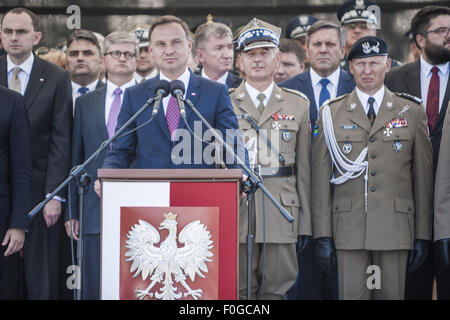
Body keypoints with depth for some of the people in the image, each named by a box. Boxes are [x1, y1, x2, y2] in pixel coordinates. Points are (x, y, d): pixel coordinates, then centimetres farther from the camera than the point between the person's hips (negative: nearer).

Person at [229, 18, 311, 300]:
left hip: (282, 213, 1)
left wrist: (305, 223, 5)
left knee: (276, 291, 3)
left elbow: (304, 168, 9)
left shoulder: (298, 104, 11)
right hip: (235, 211, -1)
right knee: (238, 291, 1)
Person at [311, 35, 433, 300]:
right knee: (352, 295, -1)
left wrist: (423, 236, 4)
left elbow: (423, 177, 7)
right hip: (348, 229, 0)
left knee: (392, 295, 3)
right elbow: (321, 177, 5)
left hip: (396, 229, 0)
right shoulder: (331, 113, 7)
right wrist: (323, 235, -2)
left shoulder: (412, 112, 8)